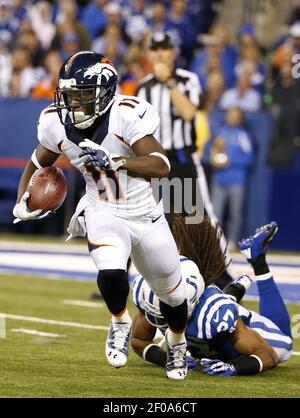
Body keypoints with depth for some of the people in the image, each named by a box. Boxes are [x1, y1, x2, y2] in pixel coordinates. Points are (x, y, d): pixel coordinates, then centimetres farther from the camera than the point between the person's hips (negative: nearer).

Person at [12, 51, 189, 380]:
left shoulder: (126, 115, -25)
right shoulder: (57, 124, -10)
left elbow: (161, 167, -33)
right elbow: (39, 163, 9)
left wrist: (113, 161, -46)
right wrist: (23, 201, -8)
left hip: (146, 216, -1)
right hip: (104, 215, 1)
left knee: (171, 292, 15)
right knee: (111, 272, -30)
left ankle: (177, 342, 49)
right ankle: (120, 324, 2)